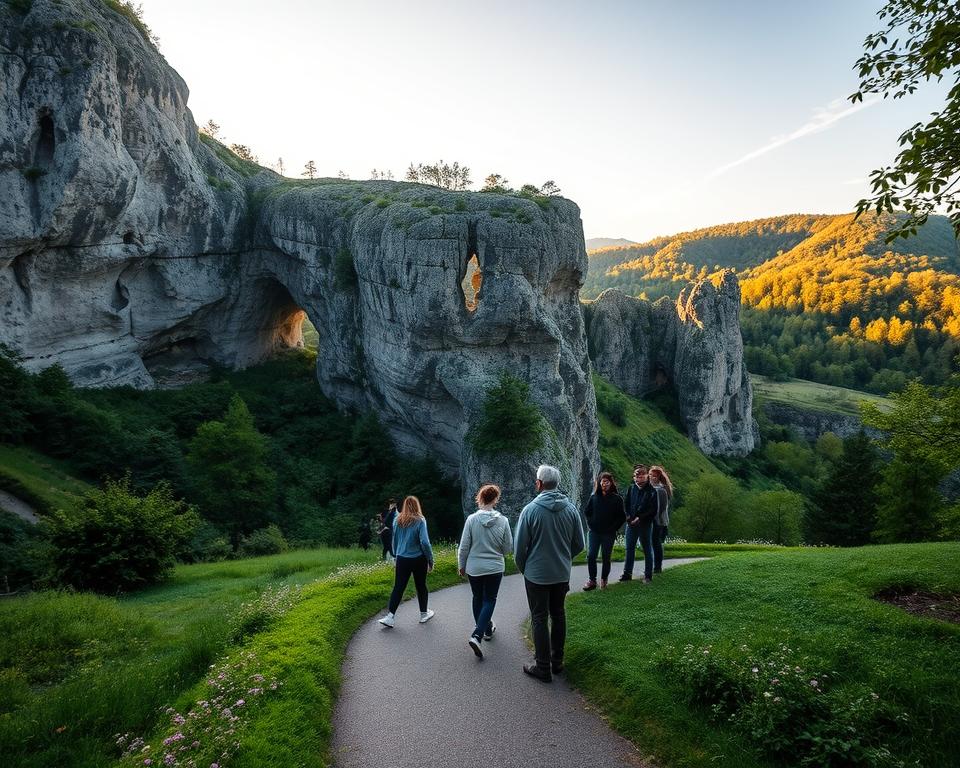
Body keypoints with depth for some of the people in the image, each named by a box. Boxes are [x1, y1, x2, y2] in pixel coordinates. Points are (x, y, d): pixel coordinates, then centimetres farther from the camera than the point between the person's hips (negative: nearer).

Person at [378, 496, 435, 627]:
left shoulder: (397, 520, 1)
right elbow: (424, 542, -16)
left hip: (402, 559, 3)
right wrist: (431, 560, -7)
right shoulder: (420, 520, -12)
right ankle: (424, 614, 27)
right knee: (421, 586, 13)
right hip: (418, 559, -2)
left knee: (398, 587, 5)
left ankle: (390, 616, -1)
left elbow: (394, 541, 11)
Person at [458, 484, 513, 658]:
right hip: (495, 568, -1)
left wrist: (461, 565, 7)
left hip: (474, 568, 1)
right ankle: (477, 635, -7)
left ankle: (487, 629, 36)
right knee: (489, 600, 9)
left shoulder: (472, 519, -14)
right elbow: (508, 547, -4)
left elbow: (464, 547, -8)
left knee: (478, 598, 21)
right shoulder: (503, 521, -12)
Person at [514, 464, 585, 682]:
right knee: (558, 615, 18)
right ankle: (557, 661, 29)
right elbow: (579, 545, 3)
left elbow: (519, 547, -11)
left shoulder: (530, 510, -17)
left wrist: (522, 568, 8)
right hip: (562, 574, 4)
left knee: (539, 619, 6)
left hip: (536, 574, -4)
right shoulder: (570, 509, -5)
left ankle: (544, 668, 13)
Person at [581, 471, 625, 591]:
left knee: (606, 557, 7)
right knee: (591, 556, -5)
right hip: (594, 532, 2)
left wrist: (614, 529, -7)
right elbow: (586, 511, 12)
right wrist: (590, 524, 2)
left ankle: (604, 581, 21)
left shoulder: (617, 499, -1)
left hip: (608, 534, -1)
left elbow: (621, 517, 0)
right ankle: (592, 580, 8)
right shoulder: (594, 497, 4)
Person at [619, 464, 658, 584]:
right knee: (629, 548, 10)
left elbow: (653, 510, -11)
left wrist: (640, 518, -15)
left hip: (645, 524, -4)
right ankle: (627, 573, 19)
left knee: (647, 550, 6)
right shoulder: (631, 489, 5)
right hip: (631, 523, 4)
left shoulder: (652, 491, -8)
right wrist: (628, 516, -5)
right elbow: (625, 503, 10)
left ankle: (648, 575, 15)